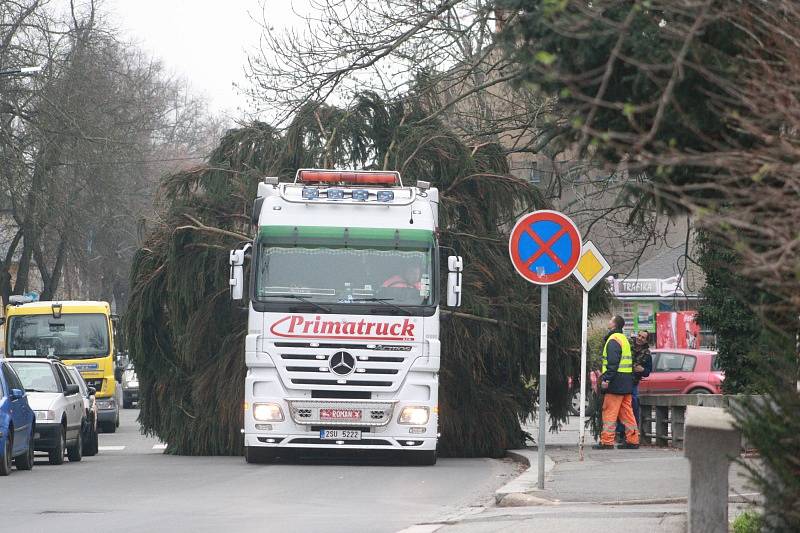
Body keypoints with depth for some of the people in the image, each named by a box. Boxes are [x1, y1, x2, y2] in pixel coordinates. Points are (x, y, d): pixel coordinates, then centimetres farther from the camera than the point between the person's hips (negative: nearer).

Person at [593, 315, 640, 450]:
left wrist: (606, 379, -22)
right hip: (627, 382, 9)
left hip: (616, 383, -9)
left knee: (609, 412, -7)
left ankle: (607, 441, -8)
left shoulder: (613, 340, -12)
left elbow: (613, 363, -21)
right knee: (626, 412, 11)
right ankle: (632, 440, 10)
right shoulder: (624, 339, 20)